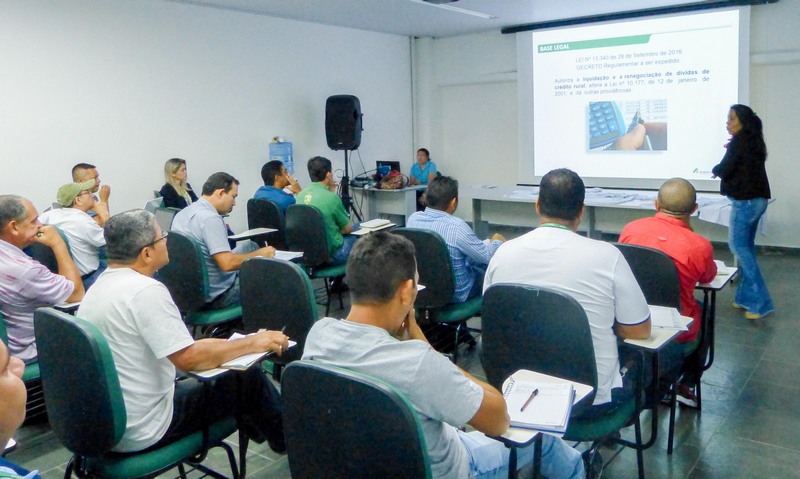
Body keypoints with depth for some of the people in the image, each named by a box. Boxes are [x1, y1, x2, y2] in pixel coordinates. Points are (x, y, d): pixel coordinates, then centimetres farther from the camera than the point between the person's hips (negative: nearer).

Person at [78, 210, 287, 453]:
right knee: (248, 378, 1)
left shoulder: (99, 285, 6)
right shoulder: (146, 291, -24)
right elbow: (189, 359, -26)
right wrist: (252, 343, -16)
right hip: (141, 432, -9)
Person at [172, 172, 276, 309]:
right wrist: (260, 254, -16)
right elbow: (228, 263, -29)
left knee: (249, 245, 20)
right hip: (218, 295, -9)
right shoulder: (210, 218, -24)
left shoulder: (182, 213, 4)